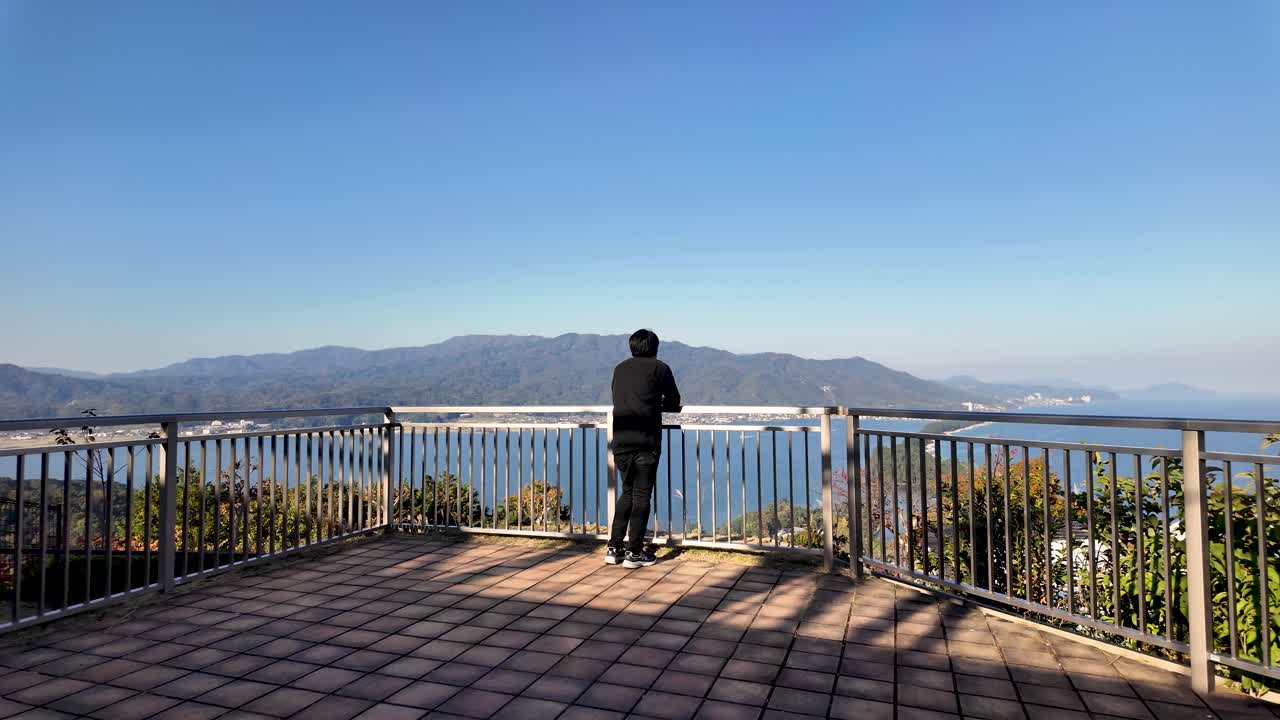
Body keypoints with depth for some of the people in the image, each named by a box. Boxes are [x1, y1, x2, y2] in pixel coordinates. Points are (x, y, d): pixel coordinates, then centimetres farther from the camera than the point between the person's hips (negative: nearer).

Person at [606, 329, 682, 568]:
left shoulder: (620, 368, 14)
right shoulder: (659, 368, 1)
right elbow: (674, 402, 7)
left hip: (621, 441, 5)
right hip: (646, 441, -5)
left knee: (627, 492, 16)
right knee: (642, 495, 2)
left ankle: (614, 548, 14)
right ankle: (634, 552, 4)